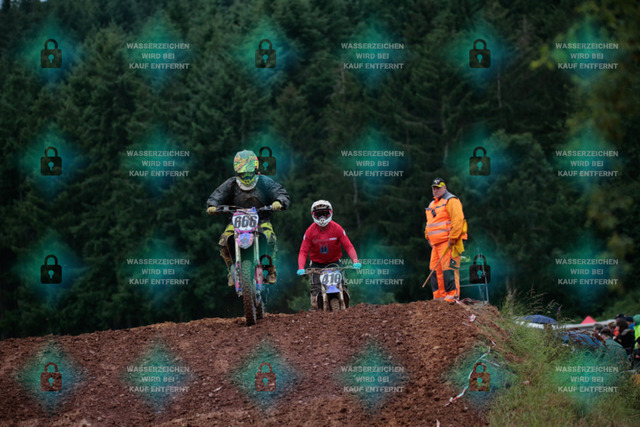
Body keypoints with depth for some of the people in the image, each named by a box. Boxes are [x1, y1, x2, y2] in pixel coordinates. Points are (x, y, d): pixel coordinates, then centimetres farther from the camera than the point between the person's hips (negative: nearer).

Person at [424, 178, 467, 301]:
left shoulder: (451, 201, -6)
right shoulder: (432, 204, 23)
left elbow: (457, 220, -16)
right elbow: (429, 224, 32)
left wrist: (452, 239, -19)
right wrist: (428, 238, 20)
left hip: (448, 243, -9)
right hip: (436, 244, 9)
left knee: (448, 268, -13)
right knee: (436, 269, 6)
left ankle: (452, 295, -14)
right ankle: (439, 297, 9)